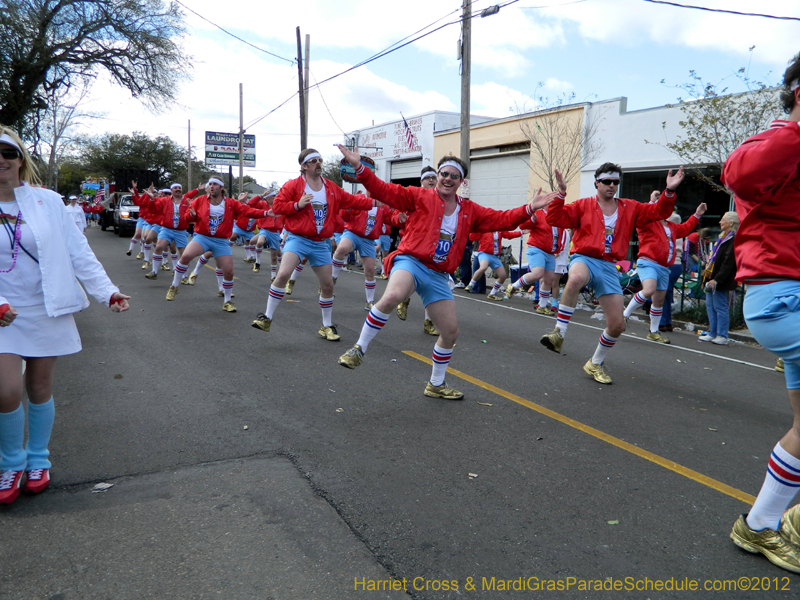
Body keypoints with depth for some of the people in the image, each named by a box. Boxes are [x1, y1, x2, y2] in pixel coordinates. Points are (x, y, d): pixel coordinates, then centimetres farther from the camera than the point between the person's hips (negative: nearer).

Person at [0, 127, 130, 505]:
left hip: (48, 311, 1)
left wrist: (107, 292, -9)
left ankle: (38, 460, 31)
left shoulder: (48, 201, -1)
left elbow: (78, 253, -1)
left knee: (39, 389, 10)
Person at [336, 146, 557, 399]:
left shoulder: (469, 211, 13)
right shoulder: (419, 197, 1)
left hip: (438, 276, 5)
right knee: (392, 296, -39)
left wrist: (529, 208, 1)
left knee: (451, 332, 8)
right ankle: (359, 349, -19)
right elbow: (384, 190, -5)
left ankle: (436, 384, 30)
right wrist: (359, 168, -15)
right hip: (410, 262, -5)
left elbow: (501, 219, 12)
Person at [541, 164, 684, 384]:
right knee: (576, 279, -45)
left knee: (617, 325, 0)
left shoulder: (630, 208, 15)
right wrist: (561, 194, -15)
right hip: (584, 259, -4)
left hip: (609, 267, 4)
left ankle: (596, 364, 25)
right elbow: (555, 219, -3)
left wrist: (669, 191, -4)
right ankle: (559, 334, -33)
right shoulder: (583, 205, 6)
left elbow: (658, 211, 11)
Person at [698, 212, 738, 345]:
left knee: (720, 307, -4)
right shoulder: (723, 237, 16)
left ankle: (722, 336, 4)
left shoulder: (734, 240, -15)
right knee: (710, 305, 12)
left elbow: (728, 263, -21)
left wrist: (717, 279, -24)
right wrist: (706, 270, 17)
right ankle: (712, 333, 20)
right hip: (711, 279, 10)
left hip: (721, 282, -10)